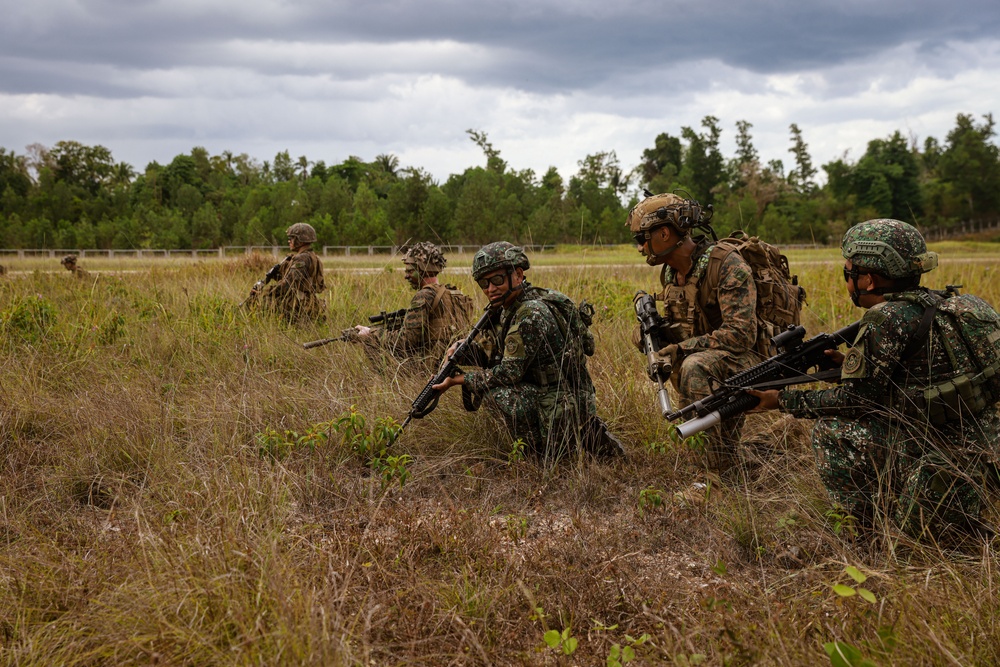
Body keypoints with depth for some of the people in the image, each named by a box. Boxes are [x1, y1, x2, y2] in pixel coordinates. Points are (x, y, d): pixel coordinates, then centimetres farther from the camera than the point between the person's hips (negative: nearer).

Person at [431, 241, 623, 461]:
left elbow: (509, 372, -22)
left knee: (495, 391, -24)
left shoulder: (532, 314, -21)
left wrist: (458, 380, -15)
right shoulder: (507, 308, 8)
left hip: (563, 407, -10)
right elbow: (488, 351, 14)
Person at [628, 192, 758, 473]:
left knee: (694, 367, -34)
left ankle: (725, 471, -29)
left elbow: (741, 334, -26)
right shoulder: (670, 273, 7)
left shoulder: (727, 266, -19)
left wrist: (681, 348, -26)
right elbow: (677, 324, 20)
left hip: (745, 359, -10)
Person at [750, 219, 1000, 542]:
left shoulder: (889, 318, -15)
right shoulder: (936, 304, 11)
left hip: (943, 462, -8)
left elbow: (856, 399, -11)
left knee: (831, 431, 0)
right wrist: (851, 363, 15)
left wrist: (785, 400, -2)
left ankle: (868, 531, 5)